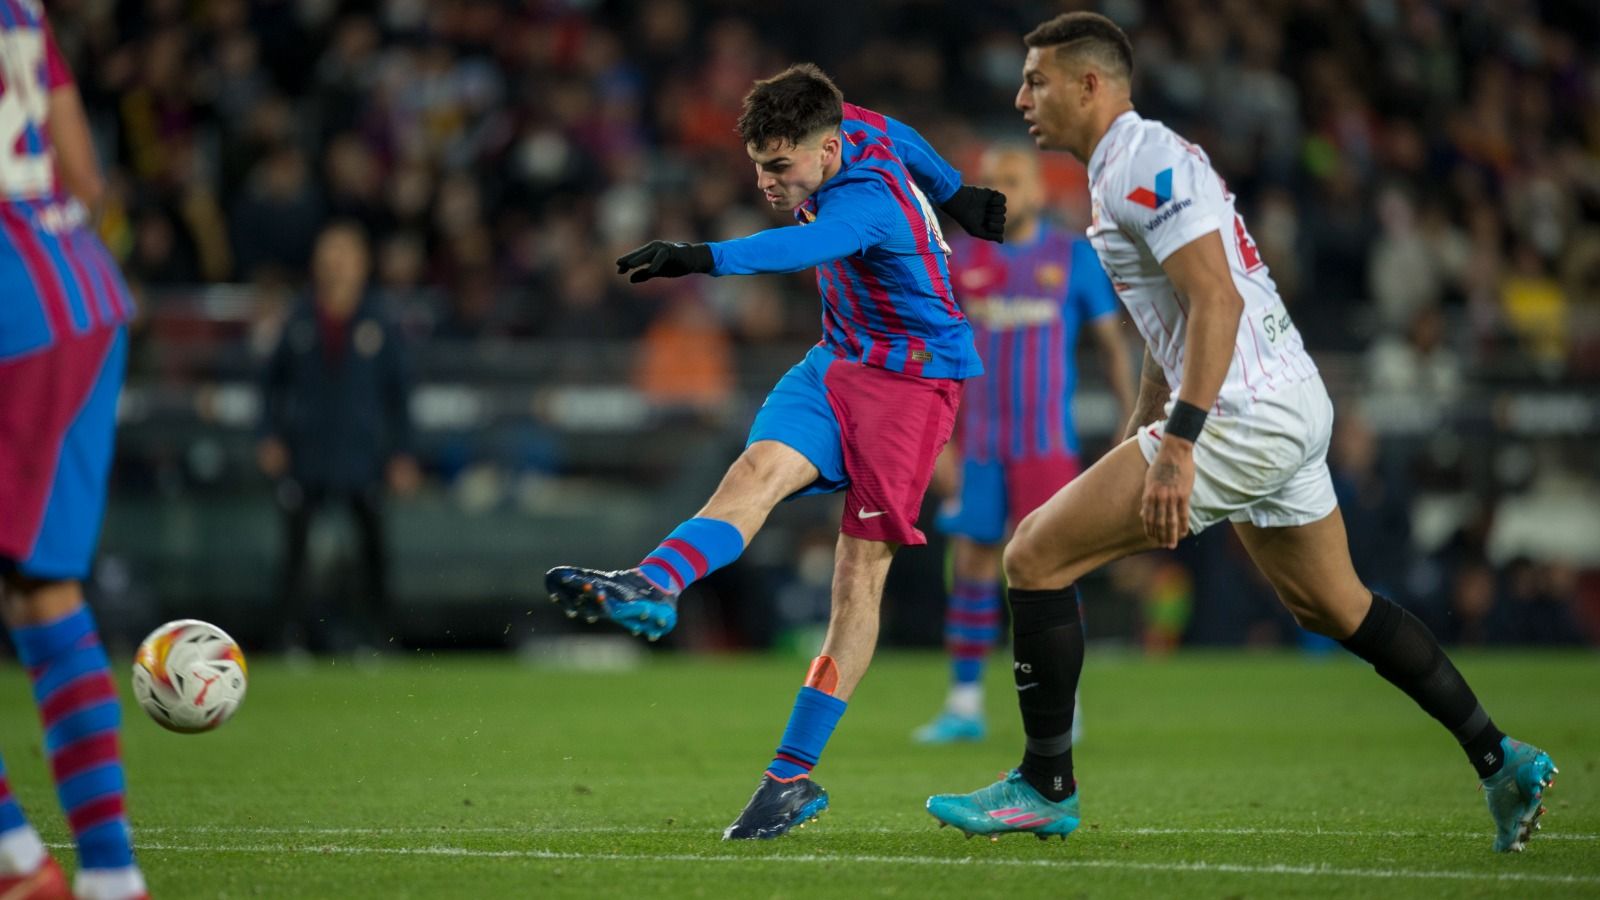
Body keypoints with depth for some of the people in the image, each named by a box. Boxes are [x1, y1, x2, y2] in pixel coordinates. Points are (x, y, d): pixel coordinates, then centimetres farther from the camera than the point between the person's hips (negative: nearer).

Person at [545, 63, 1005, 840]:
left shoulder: (865, 203, -29)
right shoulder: (853, 129, -3)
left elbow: (806, 245, -50)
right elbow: (901, 140, 19)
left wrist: (706, 258, -65)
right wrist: (953, 193, 36)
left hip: (913, 379, -8)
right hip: (839, 361, 8)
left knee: (861, 571, -9)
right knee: (760, 469, -21)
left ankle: (793, 774, -11)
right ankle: (651, 587, -44)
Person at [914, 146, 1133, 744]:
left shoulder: (1074, 257, 1)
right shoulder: (958, 259, 6)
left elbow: (1111, 342, 6)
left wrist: (1132, 420, -1)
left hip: (1046, 442, -3)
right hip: (977, 442, 3)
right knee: (971, 564, 1)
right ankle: (964, 704, 7)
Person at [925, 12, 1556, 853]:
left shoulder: (1143, 164, -13)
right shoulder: (1129, 167, 19)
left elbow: (1215, 300, -23)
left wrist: (1177, 445, -27)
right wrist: (1135, 448, 29)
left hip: (1243, 416, -11)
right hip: (1293, 405, 11)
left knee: (1036, 556, -8)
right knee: (1332, 607, 22)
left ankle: (1044, 786, 0)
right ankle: (1501, 763, 24)